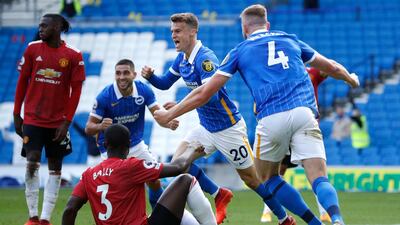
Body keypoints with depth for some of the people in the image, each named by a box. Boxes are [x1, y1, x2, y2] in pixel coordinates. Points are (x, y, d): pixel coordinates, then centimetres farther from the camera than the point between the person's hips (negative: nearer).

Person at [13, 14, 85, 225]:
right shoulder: (32, 49, 1)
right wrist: (16, 114, 4)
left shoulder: (73, 55, -4)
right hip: (32, 118, 0)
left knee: (55, 168, 3)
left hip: (58, 122, 0)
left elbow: (76, 90, -2)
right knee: (32, 164, -11)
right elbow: (22, 82, 6)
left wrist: (67, 122, -8)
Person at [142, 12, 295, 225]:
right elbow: (165, 83, 14)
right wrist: (150, 76, -7)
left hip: (228, 127, -8)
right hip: (206, 127, 8)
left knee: (252, 179, 0)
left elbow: (211, 96, -32)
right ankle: (219, 195, 12)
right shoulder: (181, 59, 3)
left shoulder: (205, 58, -24)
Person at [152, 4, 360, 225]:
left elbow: (204, 93, 16)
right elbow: (332, 67, 35)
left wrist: (169, 114, 27)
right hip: (305, 113, 1)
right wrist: (351, 79, 56)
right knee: (319, 179, -5)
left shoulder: (240, 51, 19)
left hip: (272, 119, -1)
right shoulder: (290, 40, 25)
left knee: (269, 177, 21)